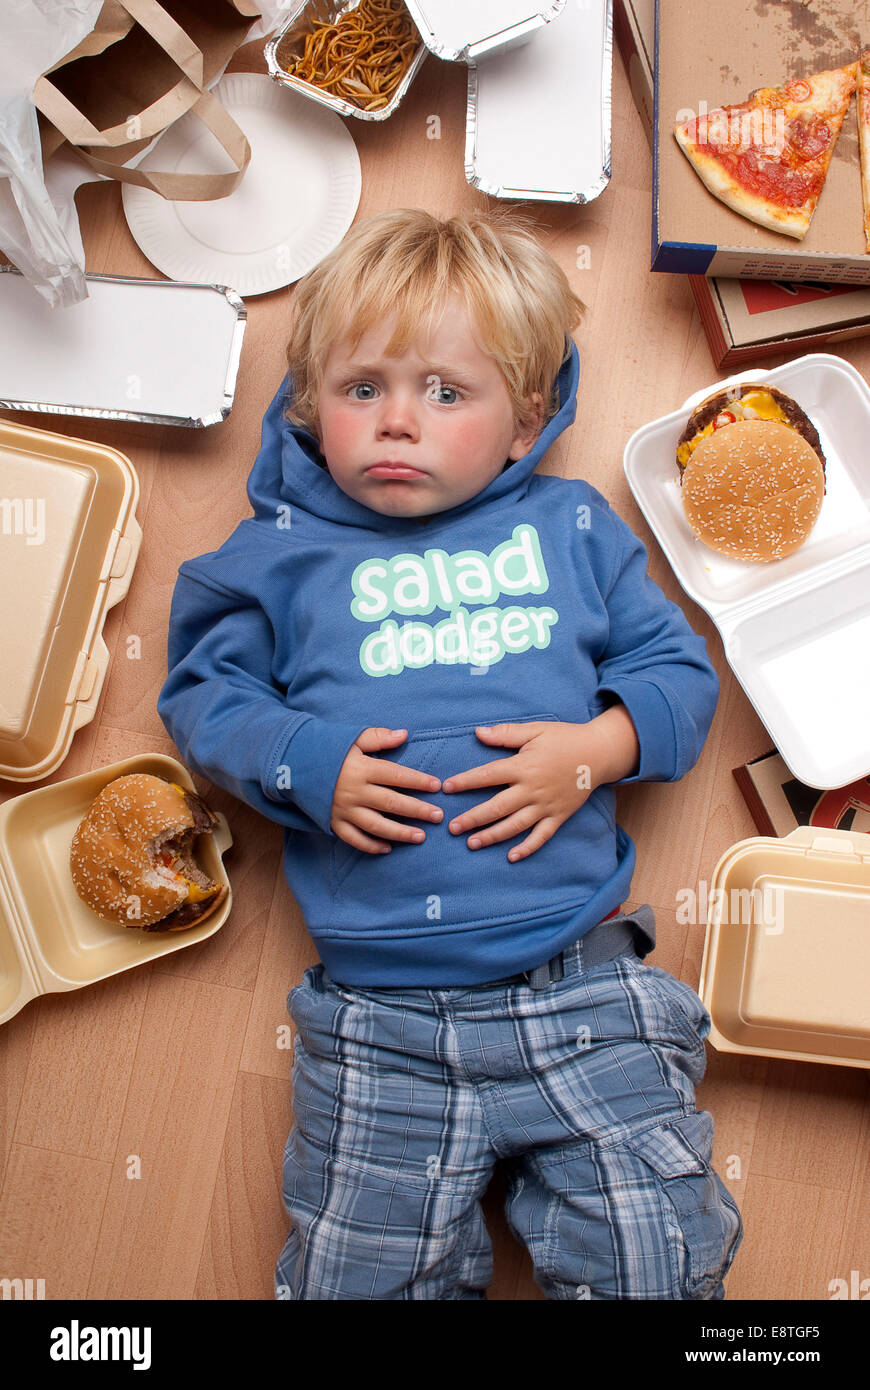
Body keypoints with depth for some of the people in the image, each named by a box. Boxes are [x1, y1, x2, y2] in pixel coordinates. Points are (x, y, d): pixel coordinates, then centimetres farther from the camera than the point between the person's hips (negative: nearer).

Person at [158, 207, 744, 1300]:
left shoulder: (570, 527, 10)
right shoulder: (282, 552, 9)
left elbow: (679, 668, 11)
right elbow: (202, 692, 10)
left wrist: (594, 749, -9)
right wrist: (307, 764, -9)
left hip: (588, 997, 1)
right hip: (377, 1019, 0)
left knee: (659, 1268, 3)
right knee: (360, 1276, 4)